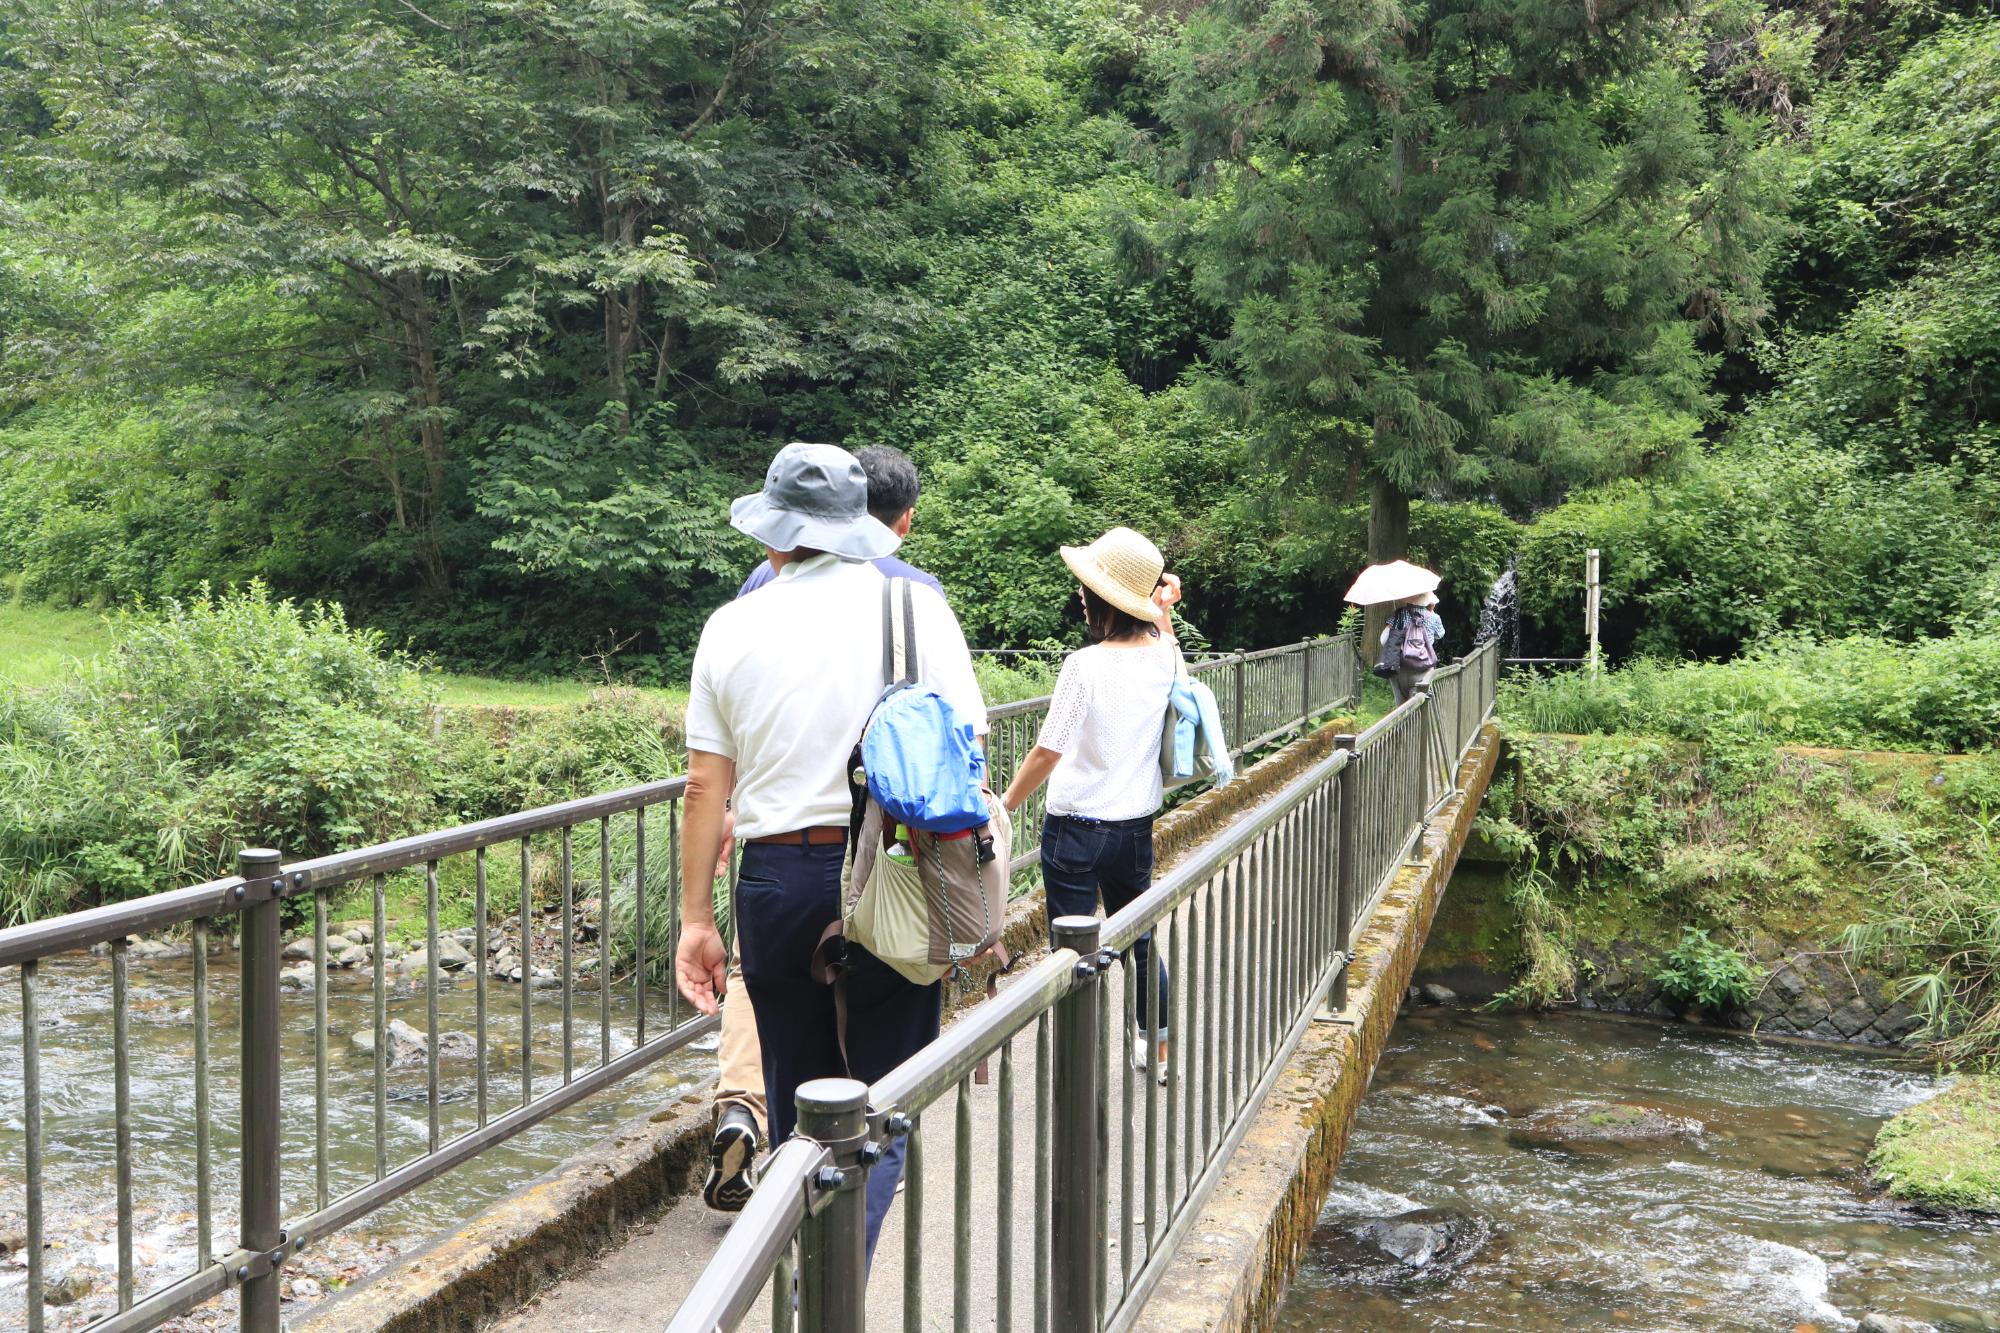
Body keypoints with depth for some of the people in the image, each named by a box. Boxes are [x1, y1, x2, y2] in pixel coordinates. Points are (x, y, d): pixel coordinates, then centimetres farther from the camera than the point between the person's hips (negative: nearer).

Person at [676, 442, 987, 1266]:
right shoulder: (917, 608, -1)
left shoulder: (733, 626, 4)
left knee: (798, 1104, 19)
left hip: (776, 881, 2)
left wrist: (696, 918, 10)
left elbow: (704, 786, 4)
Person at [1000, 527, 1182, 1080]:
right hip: (1137, 823, 7)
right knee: (1139, 940, 23)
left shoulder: (1086, 664, -20)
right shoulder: (1164, 655, -2)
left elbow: (1047, 751, -19)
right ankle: (1158, 1046, 35)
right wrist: (1164, 611, 19)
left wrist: (1004, 805, -8)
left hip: (1076, 827, -6)